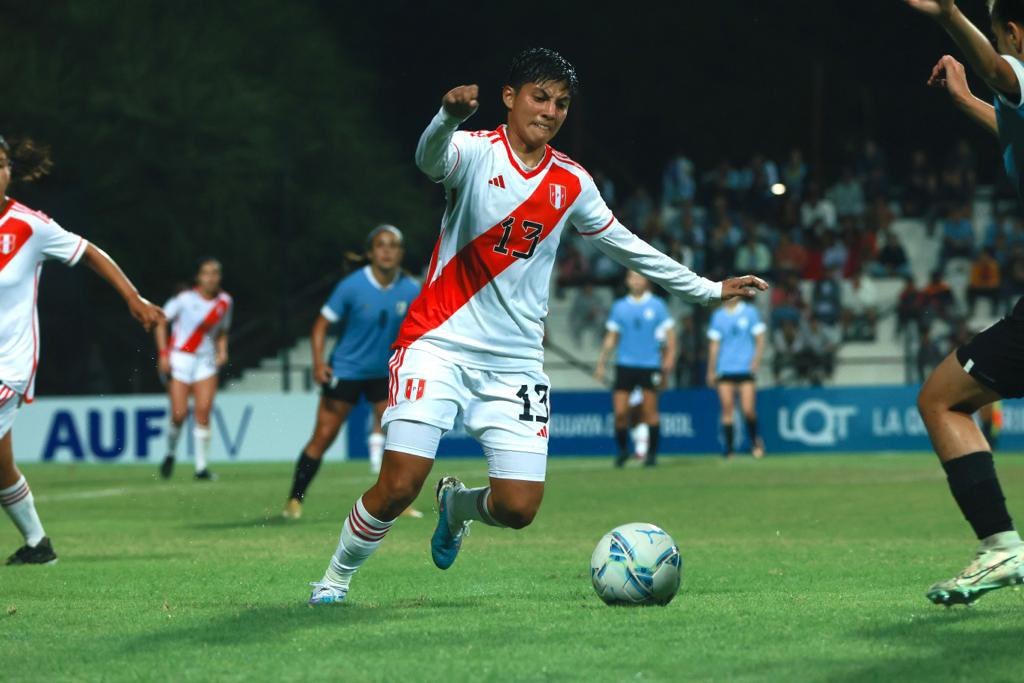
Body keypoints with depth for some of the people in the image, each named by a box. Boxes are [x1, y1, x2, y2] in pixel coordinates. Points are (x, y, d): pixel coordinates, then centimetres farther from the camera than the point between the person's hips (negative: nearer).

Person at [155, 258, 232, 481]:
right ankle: (171, 453, 19)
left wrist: (222, 351, -1)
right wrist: (163, 353, -9)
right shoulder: (185, 299, -9)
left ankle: (201, 467, -5)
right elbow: (161, 322, -2)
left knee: (203, 412, -10)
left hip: (206, 361, 3)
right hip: (179, 359, -3)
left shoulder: (225, 302, 4)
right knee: (179, 414, -9)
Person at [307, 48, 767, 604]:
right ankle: (335, 579, 12)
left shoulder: (571, 182, 8)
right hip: (440, 344, -4)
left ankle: (457, 506, 29)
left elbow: (626, 246, 22)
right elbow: (431, 159, -30)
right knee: (398, 487, -15)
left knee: (518, 507, -7)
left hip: (515, 363, 4)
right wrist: (449, 118, -54)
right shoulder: (476, 152, -6)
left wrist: (708, 290, 25)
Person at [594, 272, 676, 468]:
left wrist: (669, 358, -9)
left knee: (650, 411, -1)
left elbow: (670, 333, 3)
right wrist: (601, 363, 8)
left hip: (650, 365, -2)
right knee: (620, 411, -5)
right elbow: (611, 337, 13)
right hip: (625, 364, 2)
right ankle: (622, 449, 12)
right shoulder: (619, 307, 8)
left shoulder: (657, 306, 2)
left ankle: (652, 452, 7)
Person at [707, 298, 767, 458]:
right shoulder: (718, 316, 10)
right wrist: (711, 371, 8)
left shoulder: (750, 312, 3)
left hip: (746, 369, -2)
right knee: (727, 410, -3)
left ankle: (755, 440, 14)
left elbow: (760, 339, 3)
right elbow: (714, 344, 12)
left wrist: (756, 361, -10)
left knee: (748, 410, -9)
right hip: (724, 371, 2)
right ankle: (728, 449, 1)